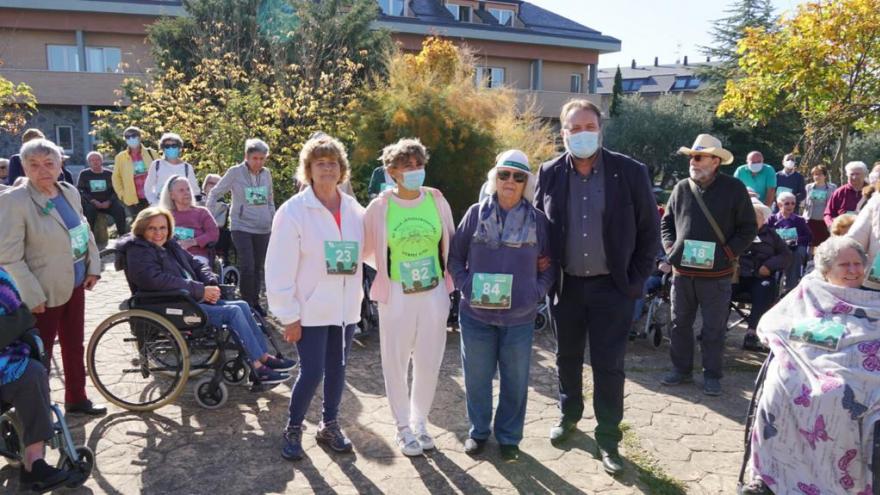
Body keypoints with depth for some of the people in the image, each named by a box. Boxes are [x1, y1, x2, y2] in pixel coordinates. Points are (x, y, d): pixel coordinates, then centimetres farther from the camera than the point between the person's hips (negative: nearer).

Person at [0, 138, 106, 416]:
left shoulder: (70, 193, 4)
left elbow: (85, 233, 14)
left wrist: (93, 268, 5)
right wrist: (33, 296, -20)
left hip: (75, 285, 7)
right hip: (44, 292, -6)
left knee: (74, 346, 18)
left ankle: (76, 399, 35)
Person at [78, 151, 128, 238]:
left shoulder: (109, 174, 12)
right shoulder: (84, 174, 9)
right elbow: (80, 190, 0)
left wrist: (109, 201, -14)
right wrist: (93, 201, -16)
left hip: (108, 203, 1)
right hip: (91, 203, -1)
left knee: (119, 209, -27)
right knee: (90, 209, -35)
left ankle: (123, 235, -22)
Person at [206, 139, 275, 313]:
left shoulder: (266, 174, 6)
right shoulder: (235, 172, -6)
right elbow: (215, 194, 2)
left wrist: (274, 221, 16)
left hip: (263, 229, 4)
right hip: (241, 227, -4)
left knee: (258, 268, 9)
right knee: (247, 267, -12)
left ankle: (255, 302, 23)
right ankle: (246, 304, 2)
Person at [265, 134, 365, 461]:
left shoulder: (354, 210, 3)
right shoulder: (294, 211, -10)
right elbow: (280, 268, -11)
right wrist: (289, 315, -12)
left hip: (346, 308, 5)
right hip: (311, 309, -4)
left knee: (337, 368, 14)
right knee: (312, 371, -2)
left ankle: (329, 425, 34)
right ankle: (293, 429, 23)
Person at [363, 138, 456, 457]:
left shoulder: (437, 200, 0)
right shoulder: (380, 206, -7)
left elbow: (450, 243, 9)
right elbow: (365, 248, 3)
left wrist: (450, 276, 9)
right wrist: (390, 269, 2)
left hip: (434, 294, 2)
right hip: (397, 295, -2)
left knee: (429, 363, 10)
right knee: (396, 364, 7)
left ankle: (420, 422, 30)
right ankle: (404, 428, 25)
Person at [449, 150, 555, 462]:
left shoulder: (538, 219, 0)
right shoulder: (476, 213, -1)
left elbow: (550, 263, 8)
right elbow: (455, 255, 5)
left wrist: (538, 291, -6)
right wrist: (465, 285, -8)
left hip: (519, 317, 0)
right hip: (477, 313, 0)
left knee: (515, 381, 10)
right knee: (477, 377, 11)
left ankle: (509, 437, 28)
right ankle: (478, 431, 31)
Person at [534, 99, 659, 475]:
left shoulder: (630, 172, -8)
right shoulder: (550, 173, -2)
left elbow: (649, 230, -2)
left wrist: (636, 280, -5)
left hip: (612, 286, -2)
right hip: (566, 285, 3)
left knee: (608, 365, 4)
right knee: (567, 356, 17)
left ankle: (608, 440, 19)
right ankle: (569, 416, 40)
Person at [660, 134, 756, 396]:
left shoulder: (734, 189, -4)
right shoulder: (681, 188, 5)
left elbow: (748, 228, -1)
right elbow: (666, 222, 15)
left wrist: (726, 254, -10)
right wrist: (671, 248, 1)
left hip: (717, 274, -3)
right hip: (682, 270, 4)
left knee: (714, 329, 7)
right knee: (680, 323, 13)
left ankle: (712, 375, 20)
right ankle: (681, 369, 27)